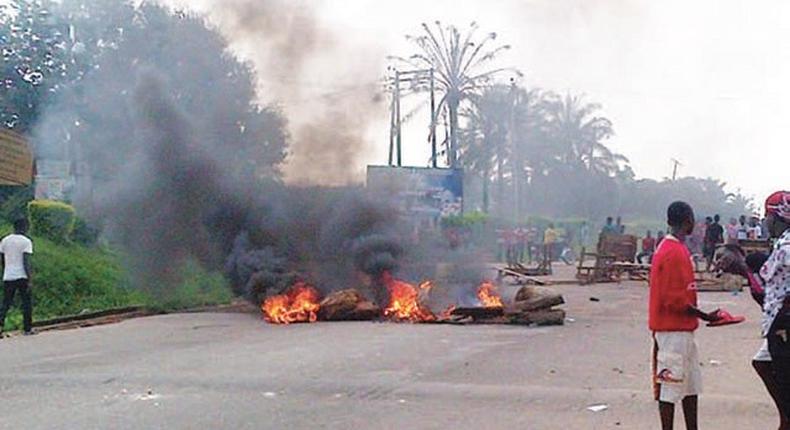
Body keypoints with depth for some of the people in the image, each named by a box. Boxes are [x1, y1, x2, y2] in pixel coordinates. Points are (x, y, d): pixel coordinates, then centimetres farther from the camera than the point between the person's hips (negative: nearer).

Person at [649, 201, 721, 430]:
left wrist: (702, 315, 15)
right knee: (671, 386, -3)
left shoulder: (675, 248, 13)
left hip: (682, 329, 10)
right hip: (673, 331, -10)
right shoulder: (674, 252, -19)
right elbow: (674, 299, -22)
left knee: (692, 384, 16)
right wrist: (705, 316, -14)